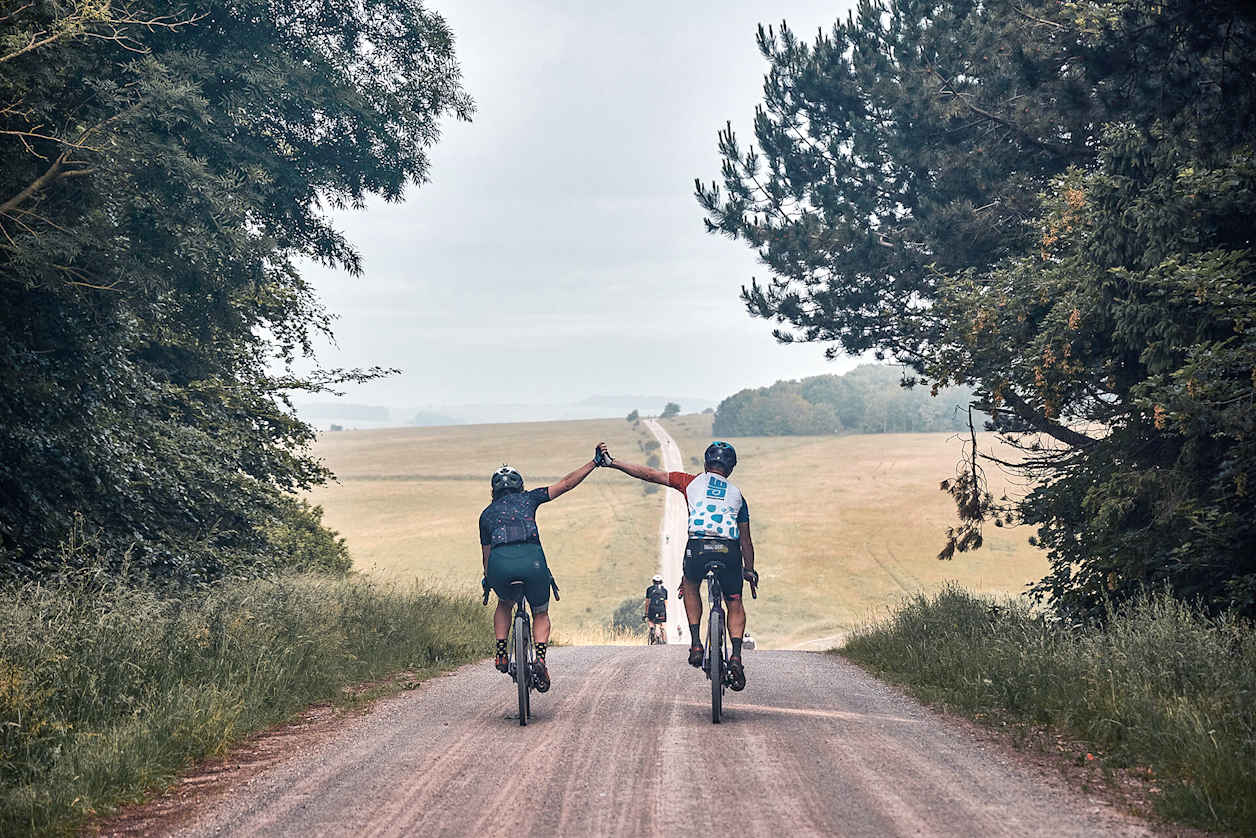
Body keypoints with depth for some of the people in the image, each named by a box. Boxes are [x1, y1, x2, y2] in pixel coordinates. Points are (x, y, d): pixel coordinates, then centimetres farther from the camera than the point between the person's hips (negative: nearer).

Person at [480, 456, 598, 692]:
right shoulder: (528, 498, 25)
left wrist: (487, 581, 51)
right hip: (532, 558, -1)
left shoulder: (487, 513, 29)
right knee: (541, 613, 22)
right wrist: (595, 462, 27)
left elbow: (487, 555, 34)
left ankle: (501, 654, 19)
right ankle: (540, 657, -4)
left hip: (499, 561, 1)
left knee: (504, 604, 35)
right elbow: (567, 483, 21)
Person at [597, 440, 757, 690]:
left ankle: (695, 643, 17)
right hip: (729, 549, 1)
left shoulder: (693, 482, 17)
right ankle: (736, 656, -2)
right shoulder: (736, 494, 24)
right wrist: (749, 570, 41)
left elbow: (648, 474, 15)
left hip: (697, 547, -1)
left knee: (690, 587, 31)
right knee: (735, 604, 20)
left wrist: (612, 462, 20)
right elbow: (746, 541, 27)